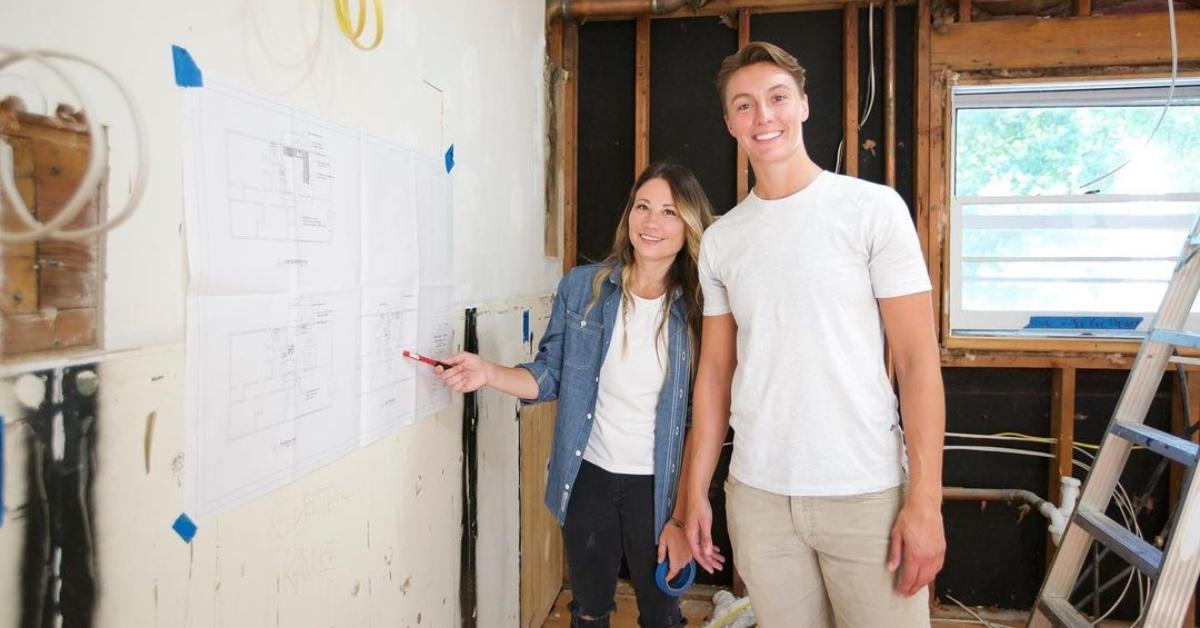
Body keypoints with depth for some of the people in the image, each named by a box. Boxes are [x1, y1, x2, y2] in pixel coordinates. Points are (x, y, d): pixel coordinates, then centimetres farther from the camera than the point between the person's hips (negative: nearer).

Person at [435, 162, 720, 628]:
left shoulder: (698, 311, -11)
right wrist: (488, 373, -16)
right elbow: (550, 378, 2)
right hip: (588, 478, 2)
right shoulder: (581, 288, -6)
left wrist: (681, 518, -6)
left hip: (659, 487, -1)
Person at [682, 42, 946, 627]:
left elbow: (918, 360, -7)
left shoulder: (873, 208, -4)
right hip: (756, 493, 3)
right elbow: (715, 370, 10)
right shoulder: (720, 239, 6)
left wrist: (924, 501, -11)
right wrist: (696, 490, 8)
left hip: (866, 493, -3)